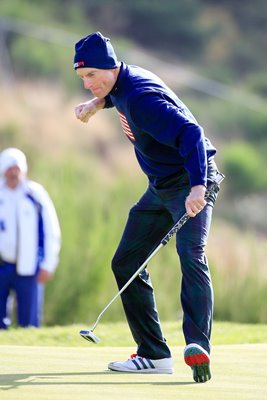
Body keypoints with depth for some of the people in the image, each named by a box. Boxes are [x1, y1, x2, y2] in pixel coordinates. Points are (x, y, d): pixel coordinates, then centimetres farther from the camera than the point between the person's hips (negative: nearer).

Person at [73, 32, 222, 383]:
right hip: (160, 186, 10)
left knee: (191, 255, -30)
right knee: (125, 263, 8)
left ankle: (198, 347, -44)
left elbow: (190, 133, -38)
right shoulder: (123, 80, 1)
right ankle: (154, 354, 11)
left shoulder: (141, 98, -28)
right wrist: (98, 103, 5)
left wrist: (198, 186, -52)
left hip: (191, 183, -10)